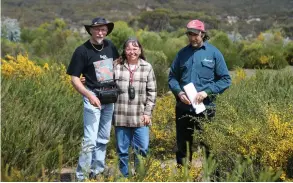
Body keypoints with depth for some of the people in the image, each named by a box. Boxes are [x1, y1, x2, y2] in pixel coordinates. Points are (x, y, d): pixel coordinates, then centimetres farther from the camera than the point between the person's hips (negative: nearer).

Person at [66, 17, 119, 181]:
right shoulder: (82, 51, -13)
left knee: (103, 138, 14)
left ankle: (97, 171, 27)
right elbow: (74, 78, -12)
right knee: (90, 140, -10)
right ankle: (81, 176, -1)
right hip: (93, 97, -6)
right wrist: (89, 96, -23)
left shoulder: (110, 46, 2)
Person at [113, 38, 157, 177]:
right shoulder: (117, 67, 0)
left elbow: (152, 92, 4)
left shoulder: (147, 67, 3)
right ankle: (125, 177, 23)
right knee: (122, 150, 9)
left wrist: (148, 112, 0)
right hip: (121, 116, 0)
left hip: (140, 117, 0)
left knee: (142, 149, 2)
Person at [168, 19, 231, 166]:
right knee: (182, 146, 12)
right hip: (183, 107, 4)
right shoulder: (182, 53, 9)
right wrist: (179, 92, -7)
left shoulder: (214, 53, -1)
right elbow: (172, 77, 12)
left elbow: (225, 80, -2)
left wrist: (207, 92, -14)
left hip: (205, 108, -3)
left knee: (209, 145, 1)